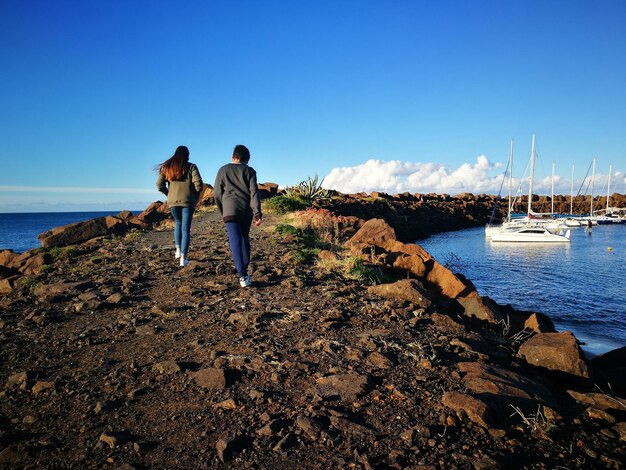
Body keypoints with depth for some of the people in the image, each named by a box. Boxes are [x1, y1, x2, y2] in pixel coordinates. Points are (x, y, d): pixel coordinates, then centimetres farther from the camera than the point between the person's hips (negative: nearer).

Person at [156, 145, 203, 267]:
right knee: (186, 229, 3)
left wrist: (169, 194, 16)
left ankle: (178, 250, 15)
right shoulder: (191, 167, -2)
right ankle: (183, 258, -3)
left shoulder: (167, 168, 7)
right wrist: (195, 196, 6)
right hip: (187, 201, -2)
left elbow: (159, 185, 3)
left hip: (173, 201, 3)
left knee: (178, 223, 26)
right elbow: (198, 184, -10)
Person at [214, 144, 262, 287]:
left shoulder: (223, 170, 11)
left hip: (230, 210, -1)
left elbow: (217, 193, 10)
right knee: (244, 238, 20)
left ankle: (242, 275, -19)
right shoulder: (249, 171, 8)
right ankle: (244, 269, 22)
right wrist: (257, 213, -6)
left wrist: (222, 211, 22)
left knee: (235, 241, -8)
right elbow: (254, 192, -3)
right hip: (246, 210, 2)